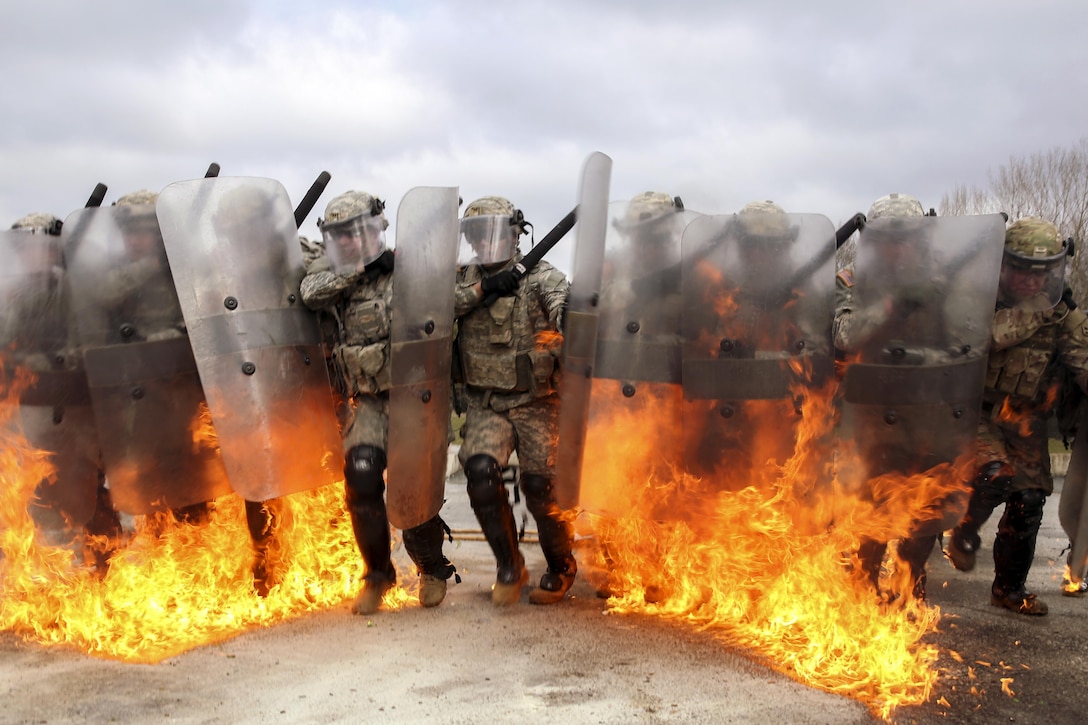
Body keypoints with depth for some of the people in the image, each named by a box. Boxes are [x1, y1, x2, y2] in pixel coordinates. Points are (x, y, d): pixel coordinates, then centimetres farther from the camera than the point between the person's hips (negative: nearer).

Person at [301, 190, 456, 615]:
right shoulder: (337, 279, 10)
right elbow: (310, 292, -10)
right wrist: (356, 268, -13)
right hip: (368, 401, 3)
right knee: (361, 477, -12)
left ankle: (432, 570, 21)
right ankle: (377, 574, 10)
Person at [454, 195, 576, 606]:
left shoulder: (540, 277, -3)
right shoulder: (465, 279, 9)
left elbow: (564, 306, -22)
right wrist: (481, 288, -17)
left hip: (537, 403, -2)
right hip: (486, 405, 3)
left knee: (542, 491, -2)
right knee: (480, 471, -20)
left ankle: (561, 569, 27)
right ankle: (509, 566, 3)